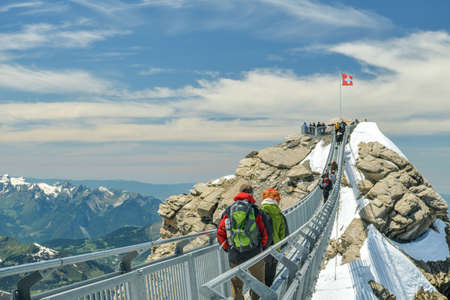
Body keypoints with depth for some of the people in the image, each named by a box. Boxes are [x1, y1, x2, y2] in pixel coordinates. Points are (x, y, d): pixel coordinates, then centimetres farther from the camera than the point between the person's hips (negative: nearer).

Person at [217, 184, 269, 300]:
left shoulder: (228, 211, 2)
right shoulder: (256, 211, -6)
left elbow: (220, 234, 0)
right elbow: (265, 234, -7)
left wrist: (228, 249, 11)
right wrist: (261, 248, 8)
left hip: (234, 257, 2)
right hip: (254, 255, -2)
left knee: (236, 286, 16)